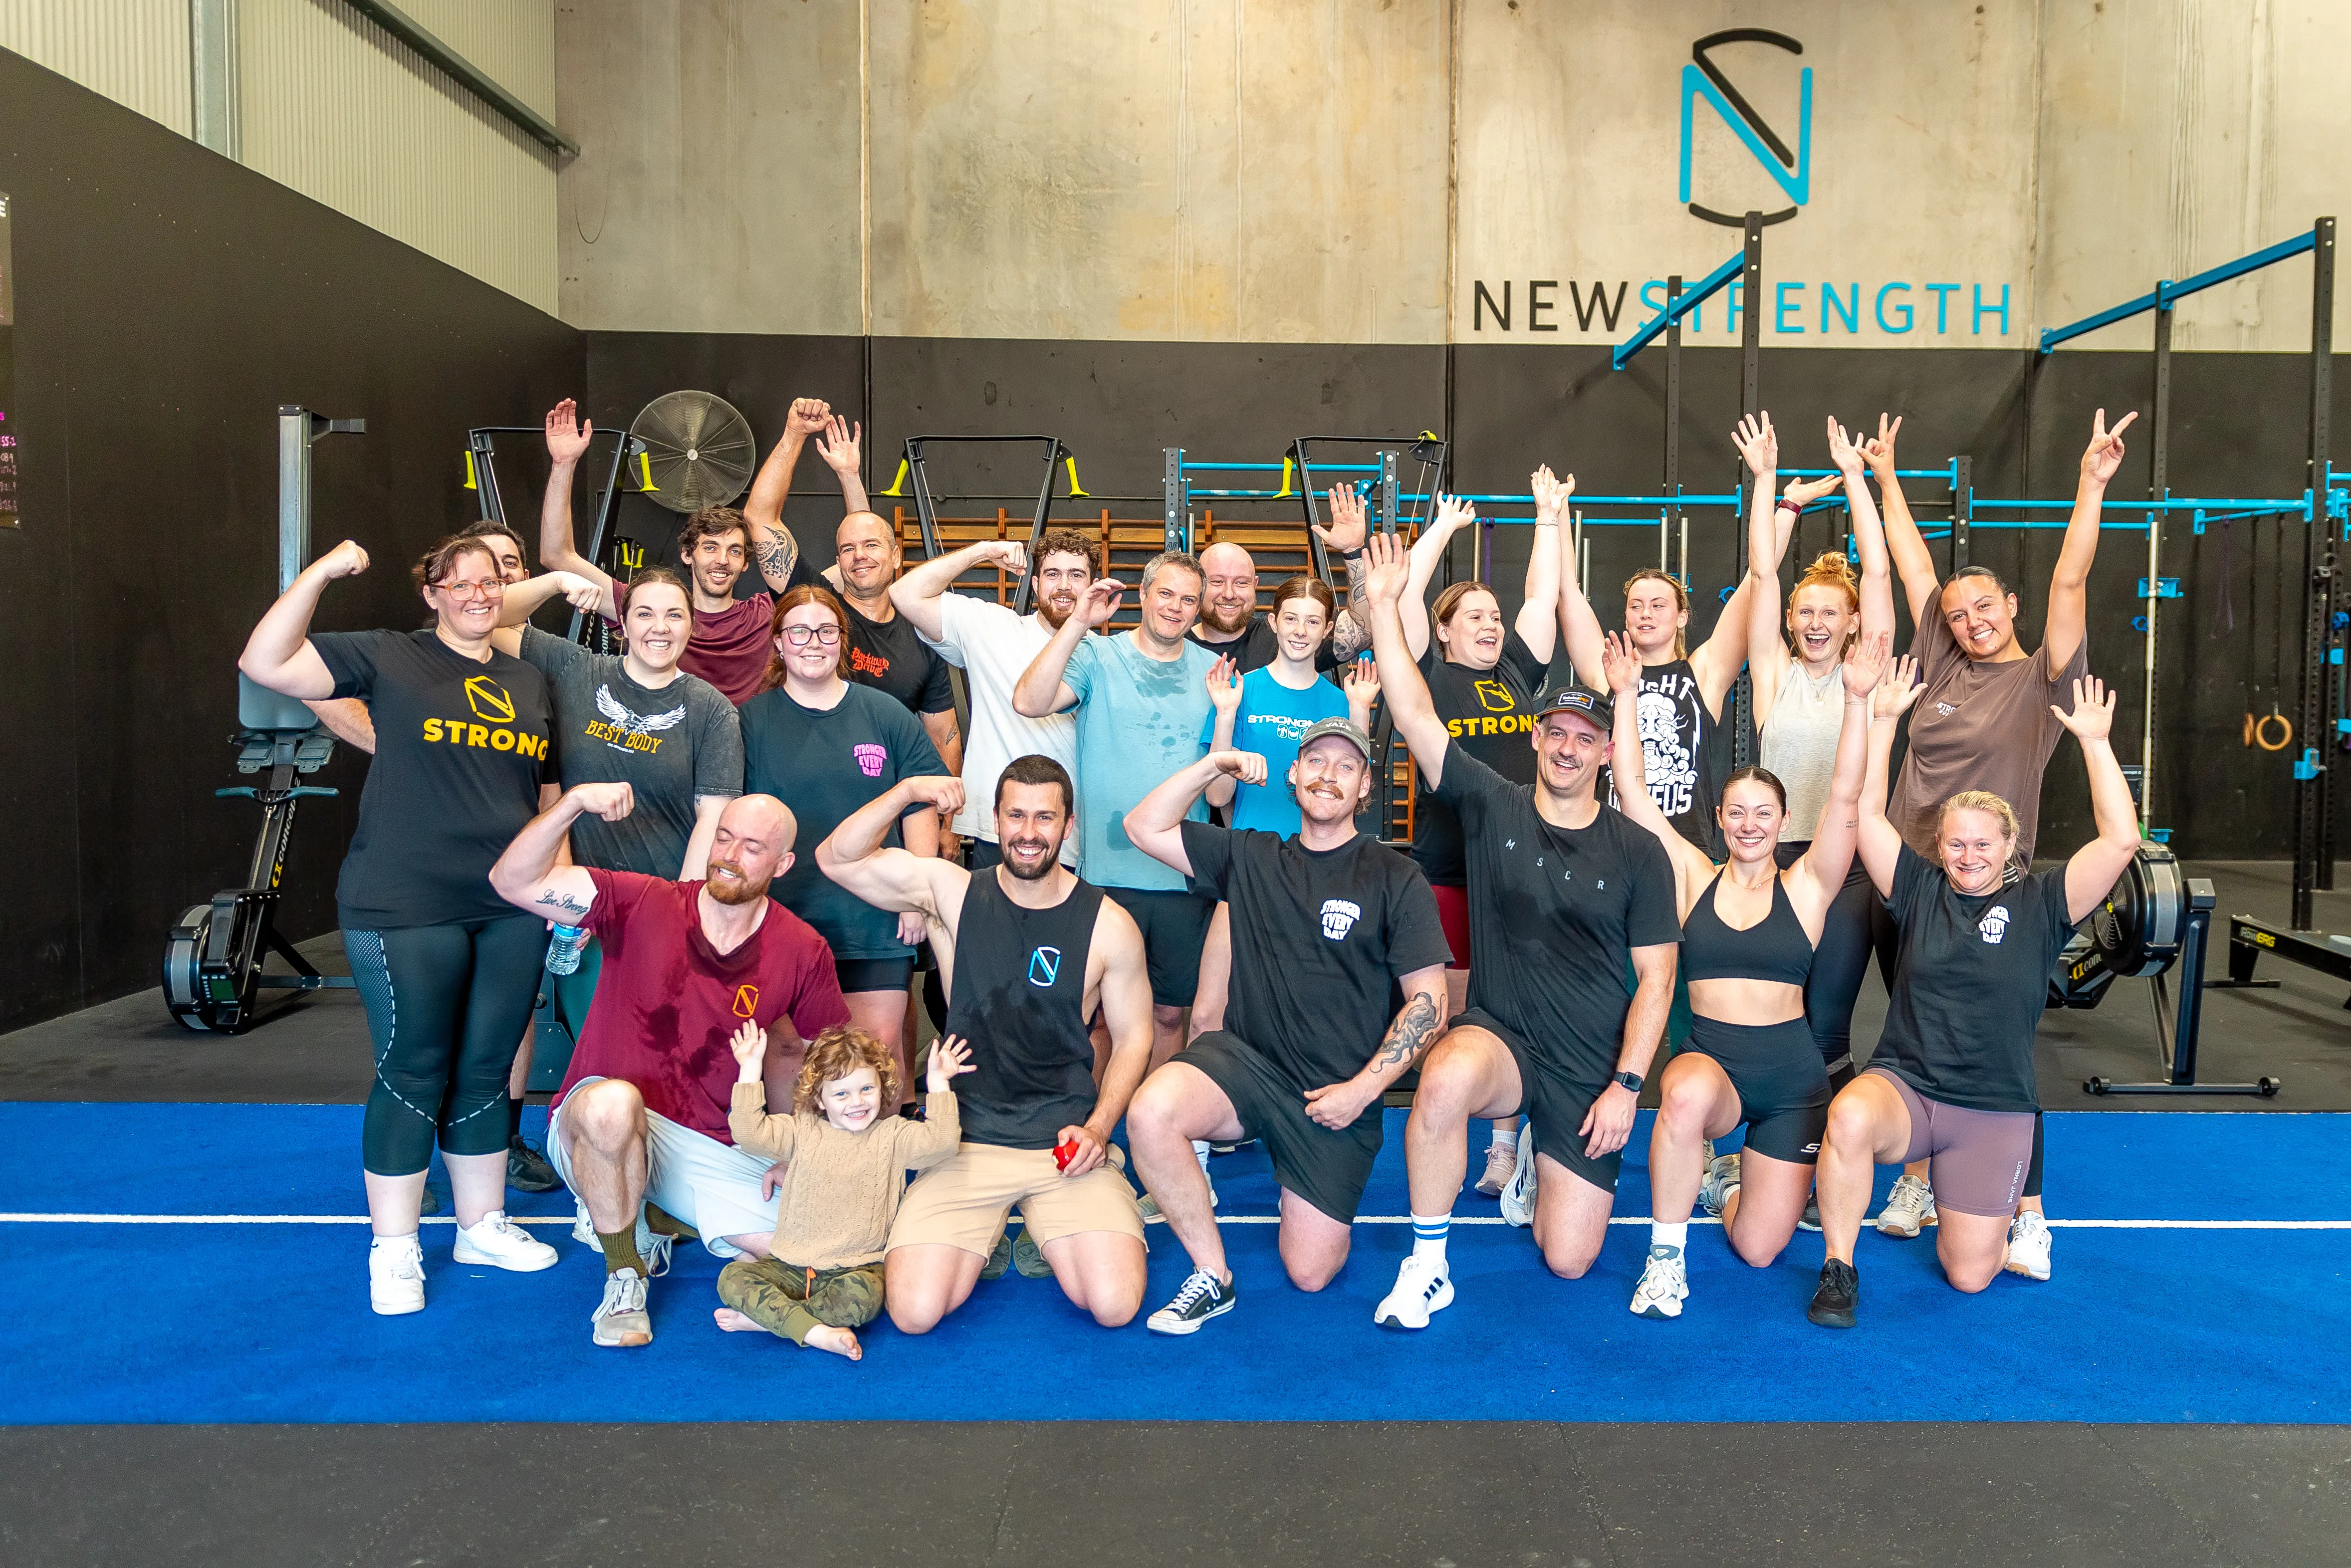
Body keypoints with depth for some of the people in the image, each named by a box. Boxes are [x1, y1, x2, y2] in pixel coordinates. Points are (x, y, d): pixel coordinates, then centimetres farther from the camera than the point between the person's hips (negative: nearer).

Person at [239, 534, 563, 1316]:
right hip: (406, 909, -4)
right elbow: (266, 664, -11)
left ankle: (483, 1224, 29)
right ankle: (394, 1250, 17)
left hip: (512, 910, 5)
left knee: (486, 1072, 14)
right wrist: (321, 571, -14)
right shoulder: (389, 658, -1)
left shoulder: (529, 682, 14)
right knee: (412, 1075, 3)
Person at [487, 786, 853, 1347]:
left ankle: (655, 1220, 14)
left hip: (714, 1150, 3)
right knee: (613, 1102, -39)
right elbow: (514, 882, -17)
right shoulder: (642, 904, -9)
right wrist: (575, 801, -30)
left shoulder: (803, 953, -4)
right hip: (596, 1128, -3)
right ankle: (624, 1274, -13)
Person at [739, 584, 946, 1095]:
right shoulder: (751, 720, 6)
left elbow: (920, 810, 8)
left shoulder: (887, 717, 7)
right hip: (781, 915, 0)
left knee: (881, 1042, -1)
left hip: (875, 919, 0)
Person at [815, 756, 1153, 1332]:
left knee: (1115, 1305, -16)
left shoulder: (1109, 925, -2)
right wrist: (907, 791, -21)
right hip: (966, 1143, 0)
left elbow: (1132, 1038, 5)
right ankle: (984, 1241, 19)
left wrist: (1097, 1128, -8)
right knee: (915, 1312, -15)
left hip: (1066, 1144, 0)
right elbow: (836, 859, -8)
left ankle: (1046, 1239, 18)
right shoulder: (953, 893, -1)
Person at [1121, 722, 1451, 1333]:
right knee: (1149, 1115, -30)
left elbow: (1429, 1001, -5)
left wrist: (1362, 1089, -12)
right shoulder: (1251, 857, 7)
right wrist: (1214, 765, -3)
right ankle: (1213, 1277, -9)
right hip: (1247, 1059, 2)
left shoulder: (1396, 879, -2)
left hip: (1338, 1092, -1)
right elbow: (1144, 828, 6)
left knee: (1310, 1273, -2)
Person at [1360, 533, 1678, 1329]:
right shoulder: (1492, 807, -2)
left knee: (1568, 1260, 1)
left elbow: (1655, 976, 0)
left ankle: (1532, 1145, 36)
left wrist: (1625, 1085, -8)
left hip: (1594, 1069, 1)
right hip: (1499, 1035, -1)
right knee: (1444, 1083, -39)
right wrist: (1384, 606, -16)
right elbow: (1416, 717, -11)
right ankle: (1427, 1266, -16)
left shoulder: (1637, 852, -1)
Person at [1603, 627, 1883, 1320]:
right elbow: (1633, 790, -2)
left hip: (1791, 1079, 1)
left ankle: (1727, 1178, 37)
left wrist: (1858, 699, -19)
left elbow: (1845, 795, -11)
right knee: (1688, 1093, -39)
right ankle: (1666, 1255, -16)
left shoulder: (1805, 887, 1)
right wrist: (1626, 696, -6)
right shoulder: (1694, 877, 3)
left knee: (1759, 1248, -2)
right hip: (1708, 1060, 0)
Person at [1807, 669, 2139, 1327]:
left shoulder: (2039, 904, 0)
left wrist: (2094, 742, -13)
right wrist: (1884, 718, -8)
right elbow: (1867, 812, -4)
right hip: (1903, 1086, 0)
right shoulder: (1920, 889, 3)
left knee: (1970, 1276, 0)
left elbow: (2121, 840, -12)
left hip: (1994, 1113, 1)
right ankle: (1839, 1269, -17)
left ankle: (2000, 1201, 37)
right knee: (1850, 1117, -38)